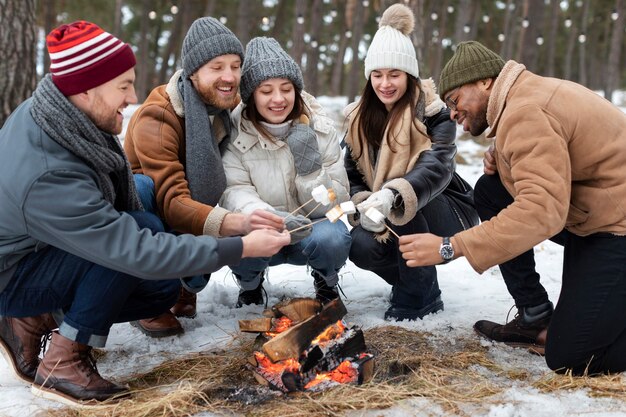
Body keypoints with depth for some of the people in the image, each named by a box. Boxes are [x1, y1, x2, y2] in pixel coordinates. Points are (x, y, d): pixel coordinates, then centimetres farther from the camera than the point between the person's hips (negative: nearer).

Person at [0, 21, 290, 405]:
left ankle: (33, 323, 8)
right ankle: (64, 362, -13)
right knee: (136, 240, -29)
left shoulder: (55, 108, -13)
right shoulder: (48, 176, -38)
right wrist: (241, 248, -32)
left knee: (163, 290, 3)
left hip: (45, 249, 8)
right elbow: (137, 253, -37)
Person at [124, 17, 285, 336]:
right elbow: (171, 201, -38)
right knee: (141, 187, -36)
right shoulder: (156, 118, -28)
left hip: (195, 221, 4)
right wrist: (237, 222, -53)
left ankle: (186, 287, 5)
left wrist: (244, 221, -24)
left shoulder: (230, 105, -9)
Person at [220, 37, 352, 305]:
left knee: (331, 238, -32)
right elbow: (234, 192, -23)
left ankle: (326, 282, 6)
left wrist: (311, 168, -29)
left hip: (313, 227, 1)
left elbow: (336, 203, -9)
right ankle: (250, 284, 5)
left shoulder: (319, 129, -9)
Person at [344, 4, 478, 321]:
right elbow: (351, 175, -1)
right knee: (362, 248, -25)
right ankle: (411, 278, 8)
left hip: (447, 217, -4)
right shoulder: (361, 118, 1)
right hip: (388, 222, 4)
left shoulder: (434, 113, -15)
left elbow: (437, 168, -32)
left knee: (406, 207, -34)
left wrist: (393, 196, -51)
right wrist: (362, 207, -24)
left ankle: (419, 297, -13)